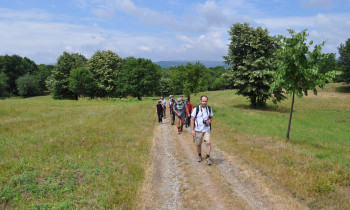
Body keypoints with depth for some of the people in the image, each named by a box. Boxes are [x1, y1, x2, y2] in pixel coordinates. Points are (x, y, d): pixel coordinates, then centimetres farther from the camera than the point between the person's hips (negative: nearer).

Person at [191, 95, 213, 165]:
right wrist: (192, 130, -9)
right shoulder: (196, 109, -9)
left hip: (207, 129, 1)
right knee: (198, 144, 10)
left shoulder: (209, 109, 1)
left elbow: (211, 117, 15)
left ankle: (208, 158, -4)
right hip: (198, 130, -1)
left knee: (208, 142, -15)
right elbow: (192, 120, -4)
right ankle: (199, 156, 34)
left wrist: (209, 121, -10)